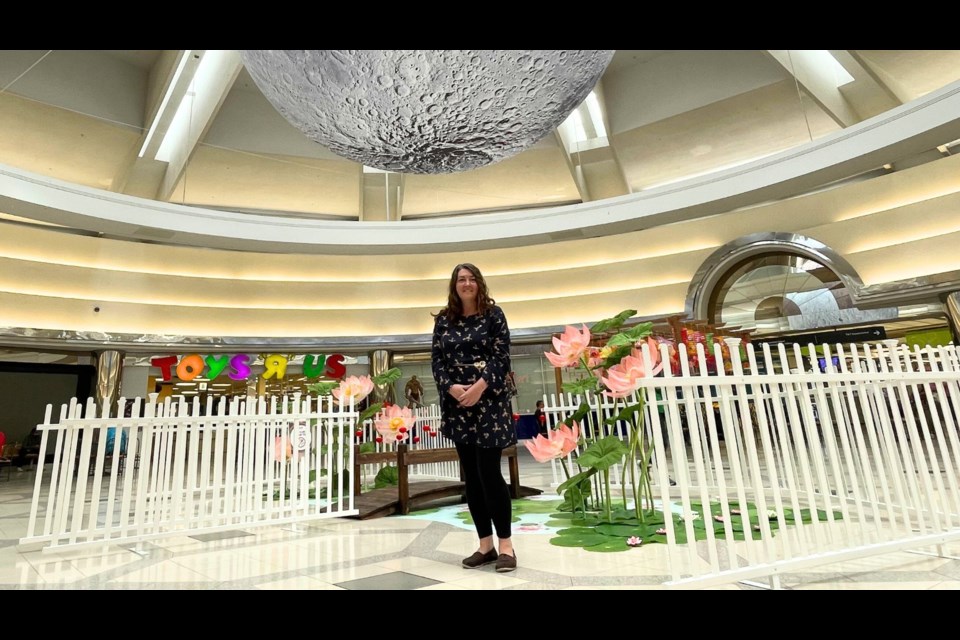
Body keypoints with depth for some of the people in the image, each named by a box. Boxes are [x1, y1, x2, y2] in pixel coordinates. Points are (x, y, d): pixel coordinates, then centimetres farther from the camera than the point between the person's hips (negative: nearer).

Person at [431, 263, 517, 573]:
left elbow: (502, 356, -6)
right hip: (457, 404, 4)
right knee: (471, 476, 9)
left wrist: (479, 386, -17)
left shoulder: (493, 313, 1)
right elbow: (437, 360, 6)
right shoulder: (443, 319, 10)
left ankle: (505, 545, 10)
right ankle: (485, 545, 21)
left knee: (489, 472, -6)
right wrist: (451, 387, -11)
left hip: (488, 401, -4)